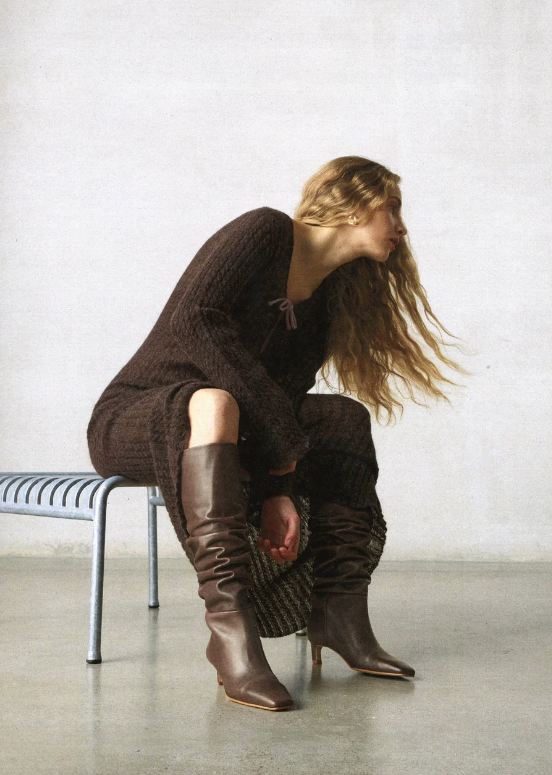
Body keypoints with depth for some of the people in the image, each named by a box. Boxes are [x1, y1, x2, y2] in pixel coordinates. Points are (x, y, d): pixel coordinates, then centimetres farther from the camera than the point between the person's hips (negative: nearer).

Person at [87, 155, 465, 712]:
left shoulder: (326, 303, 11)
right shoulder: (266, 232, -10)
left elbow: (286, 402, 2)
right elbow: (192, 317, -25)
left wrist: (278, 493, -16)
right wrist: (278, 429, -24)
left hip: (225, 435, 8)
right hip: (128, 421, -8)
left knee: (345, 415, -2)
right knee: (214, 401, -38)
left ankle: (340, 613, -11)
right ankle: (230, 627, -43)